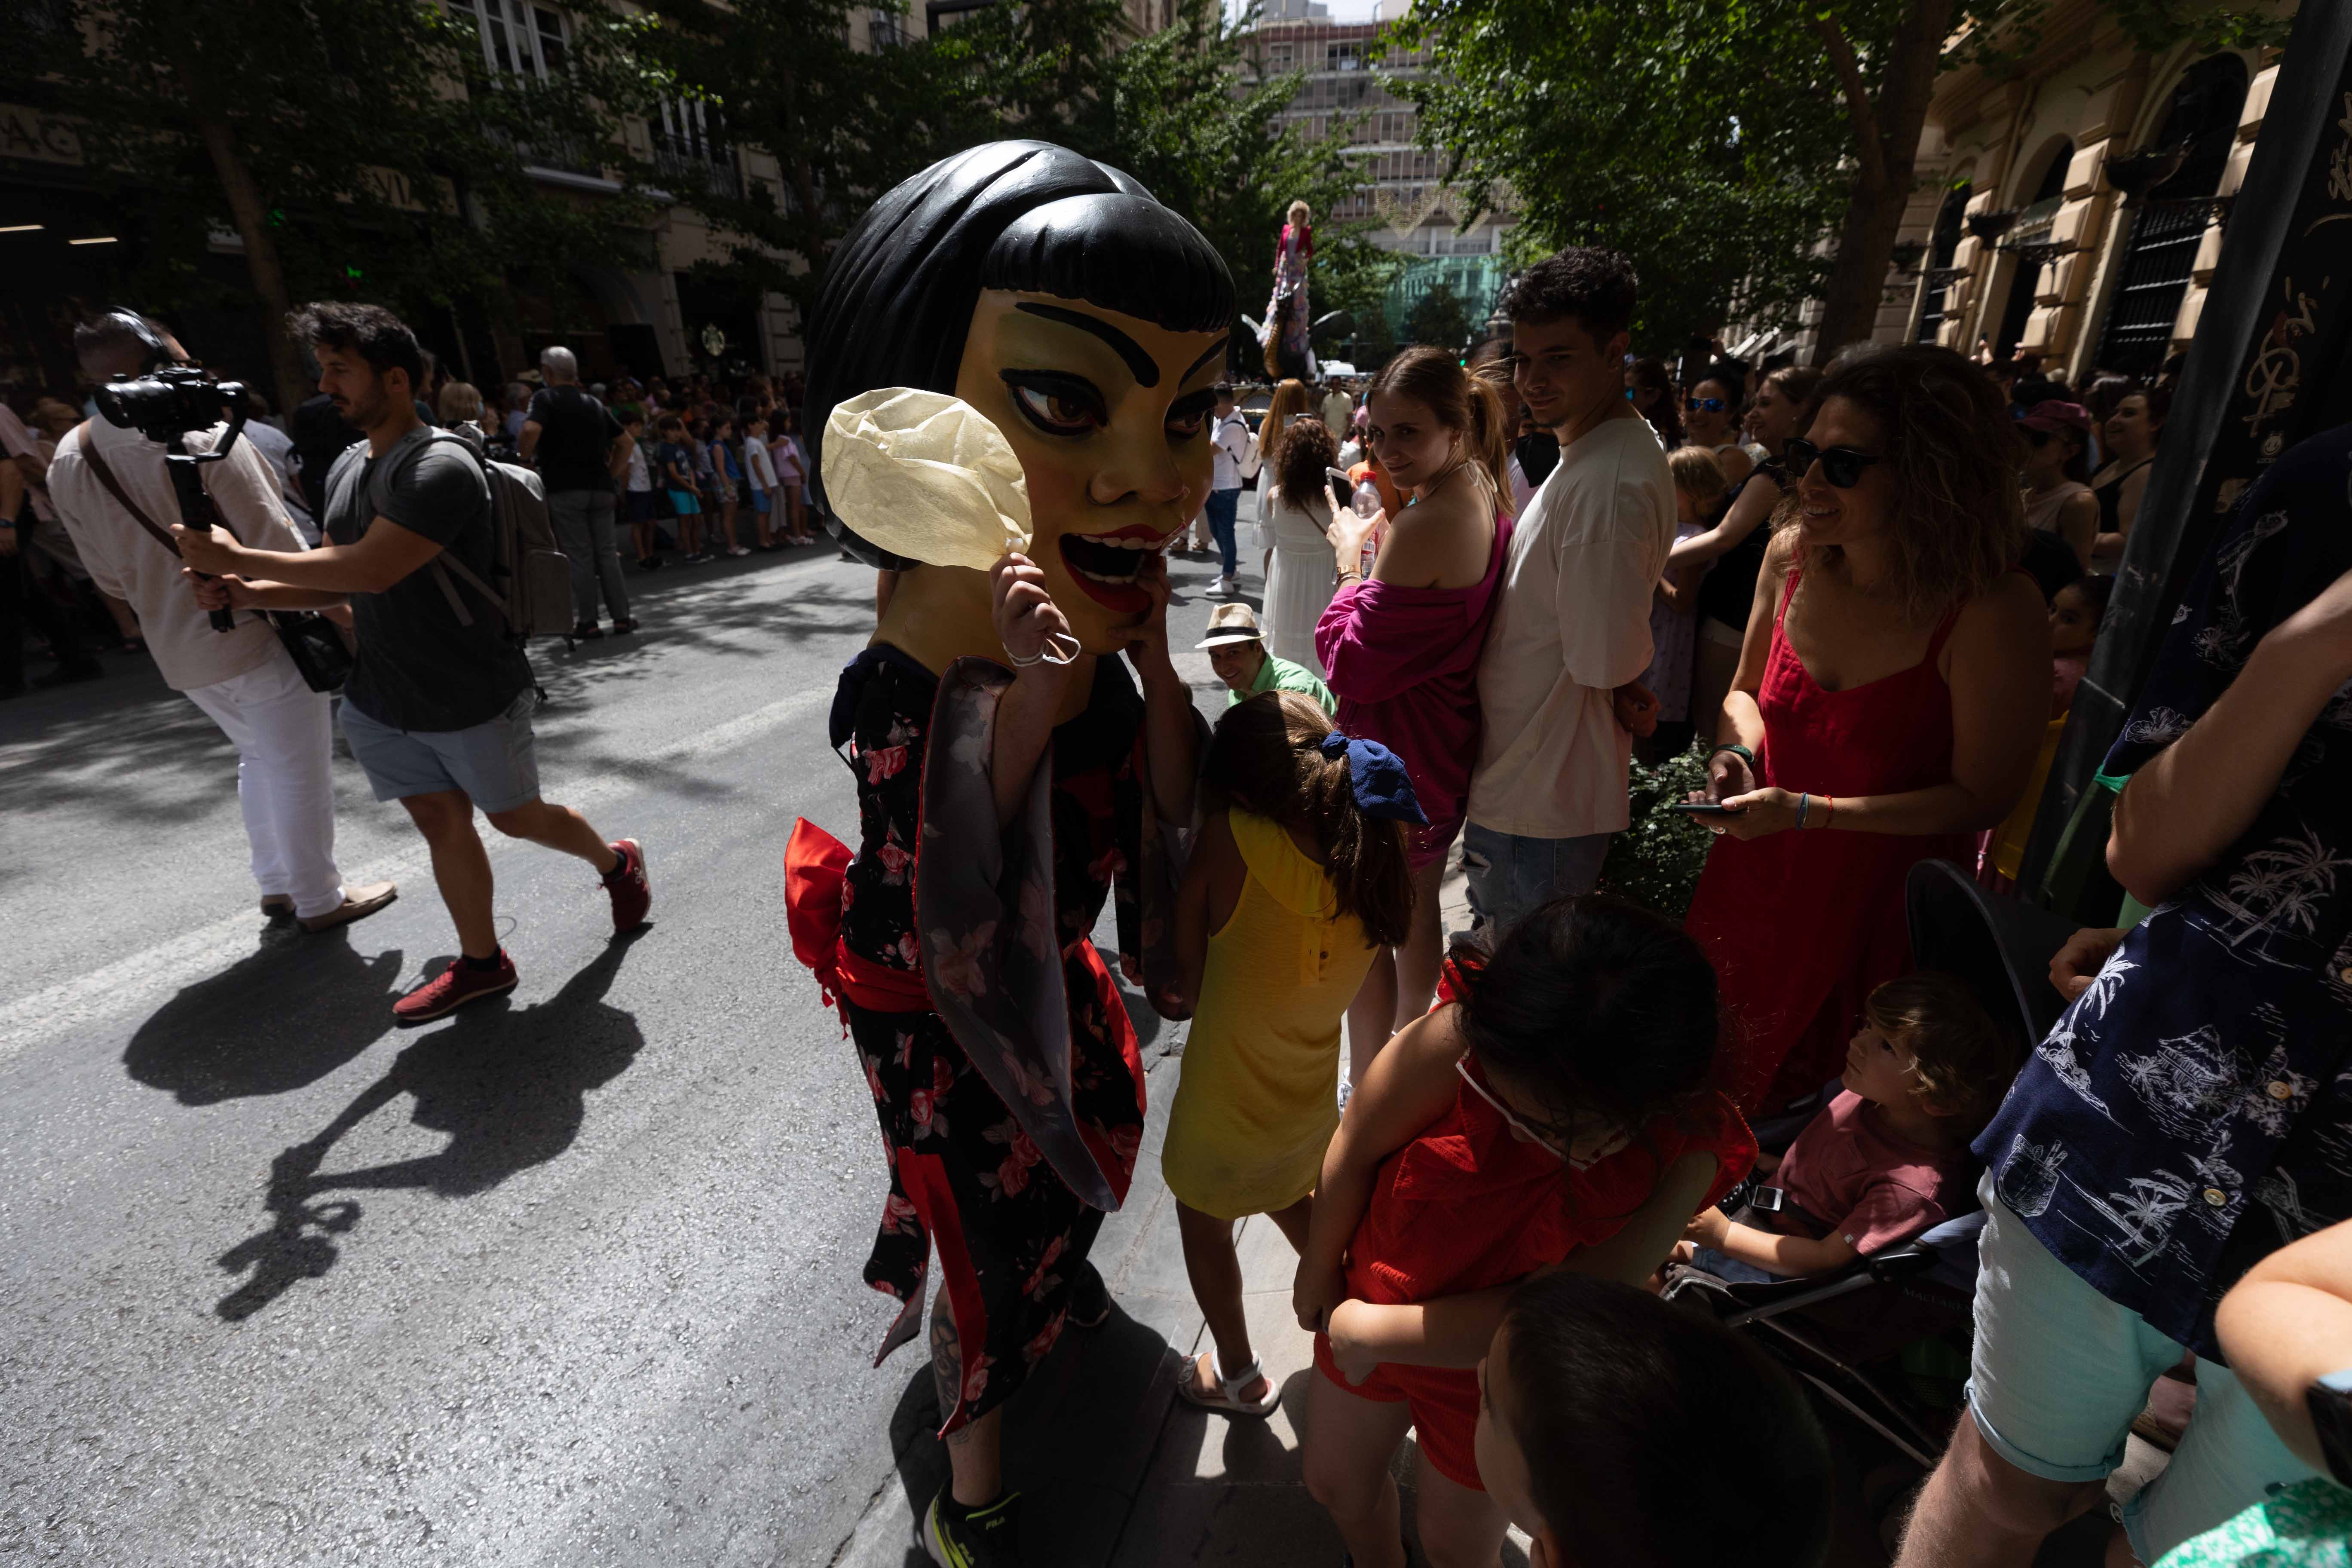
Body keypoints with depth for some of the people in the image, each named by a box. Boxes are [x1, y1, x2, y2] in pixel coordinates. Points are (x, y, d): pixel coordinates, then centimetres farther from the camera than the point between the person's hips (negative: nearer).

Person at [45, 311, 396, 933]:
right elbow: (276, 542, -19)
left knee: (259, 758, 23)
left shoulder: (69, 459, 5)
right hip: (259, 635, -7)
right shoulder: (204, 439, -18)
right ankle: (320, 900, 14)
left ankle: (277, 885, 31)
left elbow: (109, 573, 10)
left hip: (177, 649, 8)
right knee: (299, 770, 4)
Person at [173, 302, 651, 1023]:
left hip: (471, 700, -7)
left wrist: (239, 558, -20)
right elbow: (339, 580, 15)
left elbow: (372, 569, -27)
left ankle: (617, 863, 36)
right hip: (381, 700, 7)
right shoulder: (347, 469, 10)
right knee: (440, 823, 11)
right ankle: (480, 964, 22)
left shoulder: (441, 467, -19)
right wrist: (247, 593, -1)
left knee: (516, 818, 9)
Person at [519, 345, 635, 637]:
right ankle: (621, 617, 6)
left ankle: (587, 621, 1)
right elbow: (626, 442, 17)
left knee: (579, 556, -2)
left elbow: (531, 431, -19)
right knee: (607, 552, 7)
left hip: (564, 489, -4)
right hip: (600, 488, 4)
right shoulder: (595, 403, 16)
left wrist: (524, 460, -3)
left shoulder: (545, 398, -1)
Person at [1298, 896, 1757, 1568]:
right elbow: (1357, 1148, -18)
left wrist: (1371, 1334, -21)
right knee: (1333, 1480, 27)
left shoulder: (1686, 1152, -32)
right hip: (1371, 1300, 2)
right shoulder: (1467, 1037, -35)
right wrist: (1318, 1271, -2)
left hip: (1493, 1379, -2)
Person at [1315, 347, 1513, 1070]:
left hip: (1392, 753, -10)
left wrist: (1351, 561, -10)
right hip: (1446, 745, 10)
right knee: (1417, 909, 24)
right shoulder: (1486, 499, 2)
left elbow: (1355, 665, -21)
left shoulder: (1425, 526, -27)